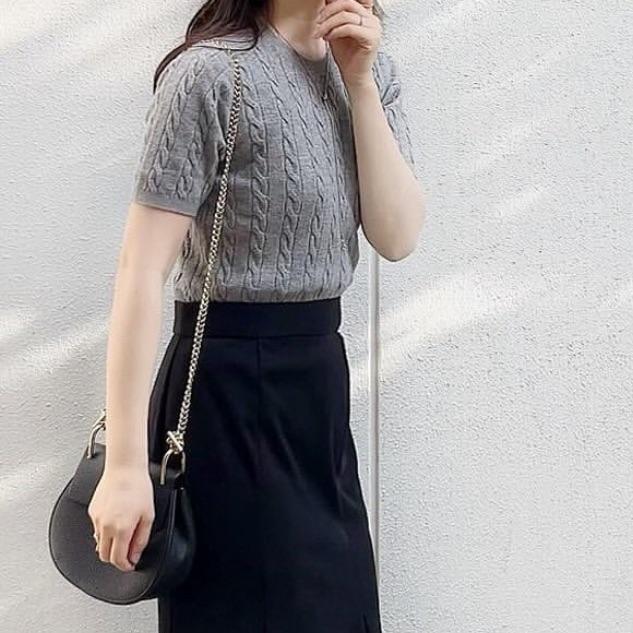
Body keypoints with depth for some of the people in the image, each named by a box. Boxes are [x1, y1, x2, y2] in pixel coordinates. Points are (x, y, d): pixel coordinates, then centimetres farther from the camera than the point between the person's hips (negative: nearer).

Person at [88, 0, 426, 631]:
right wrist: (125, 463, -21)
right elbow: (142, 268, -19)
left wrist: (360, 84, -11)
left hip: (324, 372, 7)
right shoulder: (212, 73, -16)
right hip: (227, 382, -6)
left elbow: (397, 237, -2)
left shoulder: (371, 66, 6)